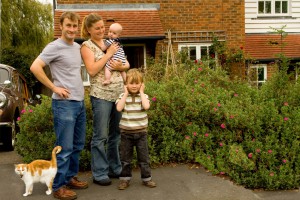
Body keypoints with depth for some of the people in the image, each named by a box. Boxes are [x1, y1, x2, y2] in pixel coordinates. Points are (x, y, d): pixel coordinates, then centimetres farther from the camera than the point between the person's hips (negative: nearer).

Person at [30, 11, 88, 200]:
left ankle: (71, 177, 30)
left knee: (78, 145, 16)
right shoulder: (54, 47, -11)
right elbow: (35, 67, -19)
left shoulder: (78, 47, 13)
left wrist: (80, 86, 13)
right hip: (64, 103, -8)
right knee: (65, 148, -3)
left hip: (80, 102, 8)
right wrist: (54, 87, -17)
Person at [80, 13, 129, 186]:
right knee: (100, 136, 0)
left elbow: (127, 64, 15)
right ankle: (99, 173, 11)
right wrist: (109, 54, -11)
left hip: (119, 93, 6)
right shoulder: (87, 45, -2)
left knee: (116, 134, 13)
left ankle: (115, 168, 27)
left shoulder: (111, 43, 14)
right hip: (101, 95, -6)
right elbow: (92, 70, -15)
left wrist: (121, 66, -7)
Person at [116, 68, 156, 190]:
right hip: (126, 132, 0)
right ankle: (125, 179, 23)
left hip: (141, 132, 0)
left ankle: (146, 178, 22)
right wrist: (126, 93, -13)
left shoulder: (144, 96, -1)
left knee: (143, 157, 9)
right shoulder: (123, 96, -1)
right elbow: (119, 108, -18)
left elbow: (146, 106, -23)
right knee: (125, 157, 10)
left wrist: (141, 92, -14)